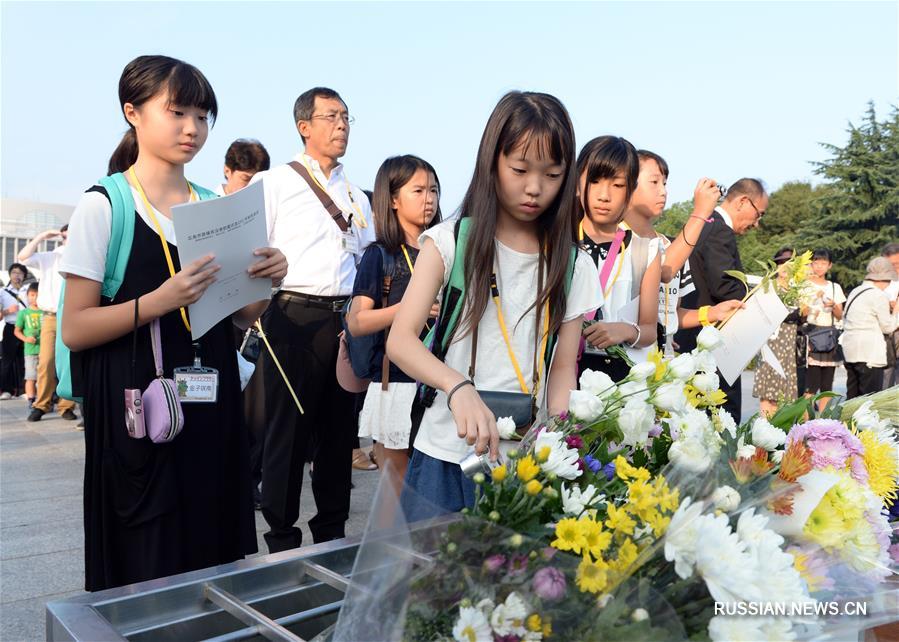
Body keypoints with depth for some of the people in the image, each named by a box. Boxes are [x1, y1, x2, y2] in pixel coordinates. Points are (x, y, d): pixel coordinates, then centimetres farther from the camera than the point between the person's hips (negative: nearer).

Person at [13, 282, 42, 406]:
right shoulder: (23, 313, 5)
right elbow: (17, 331, 8)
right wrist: (26, 339, -10)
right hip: (30, 350, -1)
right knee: (31, 378, -1)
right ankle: (31, 402, 4)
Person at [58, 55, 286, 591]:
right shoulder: (104, 206, -5)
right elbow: (75, 330, -9)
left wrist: (266, 284, -6)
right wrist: (159, 302, -23)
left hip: (213, 404, 5)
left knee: (217, 554, 10)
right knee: (146, 573, 3)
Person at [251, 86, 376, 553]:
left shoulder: (356, 196, 19)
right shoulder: (274, 183, 2)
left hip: (346, 319, 5)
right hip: (294, 316, -5)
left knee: (339, 428, 11)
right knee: (288, 430, 0)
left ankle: (332, 532, 24)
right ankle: (282, 538, 13)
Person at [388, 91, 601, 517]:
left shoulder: (572, 265, 3)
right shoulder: (450, 241, -4)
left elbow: (563, 368, 5)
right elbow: (400, 340, -13)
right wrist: (458, 387, -32)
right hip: (445, 457, -1)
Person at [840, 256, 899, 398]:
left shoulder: (855, 292, 14)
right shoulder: (879, 295, -10)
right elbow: (888, 327, -5)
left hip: (850, 350, 8)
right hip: (869, 353, -8)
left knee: (852, 397, 11)